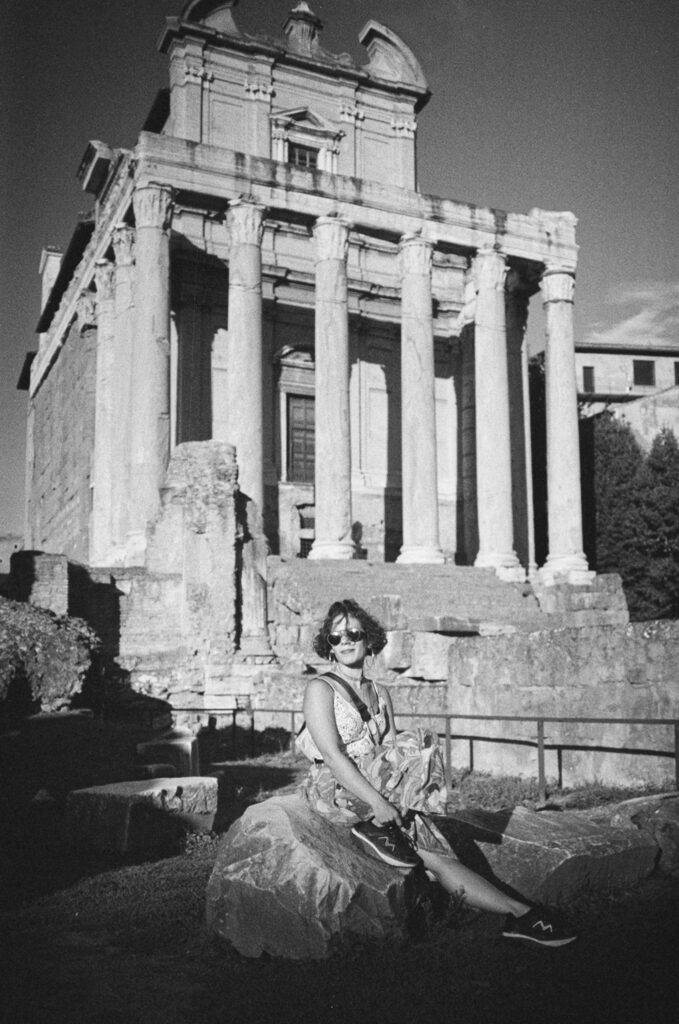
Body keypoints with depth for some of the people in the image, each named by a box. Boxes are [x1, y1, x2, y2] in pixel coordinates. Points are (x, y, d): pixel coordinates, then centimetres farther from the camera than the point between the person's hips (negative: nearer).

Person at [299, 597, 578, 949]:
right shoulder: (320, 688, -5)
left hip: (380, 791, 6)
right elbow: (332, 755, -17)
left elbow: (392, 753, 9)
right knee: (422, 742, -22)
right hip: (336, 791, -6)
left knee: (437, 854, -16)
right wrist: (378, 803, -25)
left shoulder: (380, 692, 16)